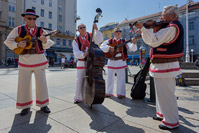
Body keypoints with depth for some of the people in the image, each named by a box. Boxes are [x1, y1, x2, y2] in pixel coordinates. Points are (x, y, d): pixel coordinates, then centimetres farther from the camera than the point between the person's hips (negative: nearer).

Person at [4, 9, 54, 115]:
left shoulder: (41, 31, 3)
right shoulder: (18, 30, 4)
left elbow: (47, 46, -1)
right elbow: (8, 41, 8)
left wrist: (45, 41, -24)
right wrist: (18, 45, -12)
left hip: (39, 61, 0)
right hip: (24, 62, 1)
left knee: (41, 83, 3)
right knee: (24, 84, 6)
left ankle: (43, 105, 19)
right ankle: (26, 106, 24)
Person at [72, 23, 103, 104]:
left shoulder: (91, 36, 4)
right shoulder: (76, 40, 4)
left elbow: (99, 40, -14)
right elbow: (76, 53, -8)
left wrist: (96, 29, -23)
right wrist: (83, 54, -28)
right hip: (81, 63, 0)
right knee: (79, 81, 1)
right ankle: (78, 98, 16)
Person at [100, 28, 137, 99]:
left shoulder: (124, 42, 6)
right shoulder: (109, 41, 6)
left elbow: (132, 49, -3)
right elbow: (101, 46, -5)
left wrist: (134, 43, -23)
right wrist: (109, 48, -20)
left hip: (121, 62, 0)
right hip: (111, 62, 1)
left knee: (121, 78, 2)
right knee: (110, 78, 10)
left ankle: (121, 93, 16)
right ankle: (108, 92, 26)